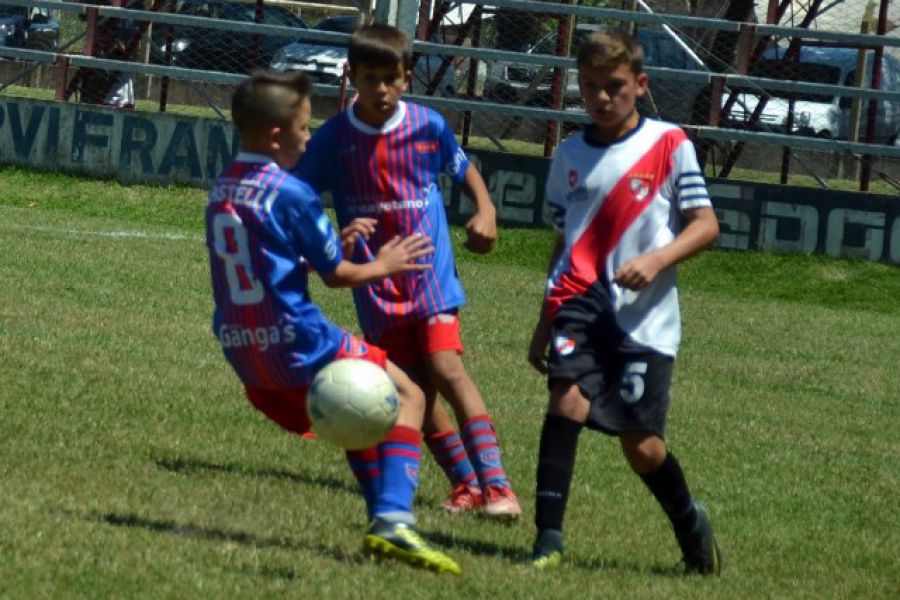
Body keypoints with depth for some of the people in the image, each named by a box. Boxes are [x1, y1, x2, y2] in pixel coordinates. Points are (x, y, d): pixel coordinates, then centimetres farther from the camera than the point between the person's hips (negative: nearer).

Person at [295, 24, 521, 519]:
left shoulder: (428, 126, -3)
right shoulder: (333, 138, -4)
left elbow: (465, 171, 16)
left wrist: (485, 212, -3)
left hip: (430, 271, -2)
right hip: (377, 286, 2)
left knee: (445, 366, -19)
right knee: (414, 387, 3)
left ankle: (497, 486, -22)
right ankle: (466, 484, 17)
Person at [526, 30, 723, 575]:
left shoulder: (669, 145, 0)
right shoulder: (570, 156, 12)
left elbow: (706, 225, -2)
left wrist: (657, 260, -19)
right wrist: (545, 325, 23)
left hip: (645, 317, -2)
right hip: (580, 303, 2)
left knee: (641, 444, 0)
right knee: (568, 401, -22)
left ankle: (689, 520, 31)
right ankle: (549, 539, -21)